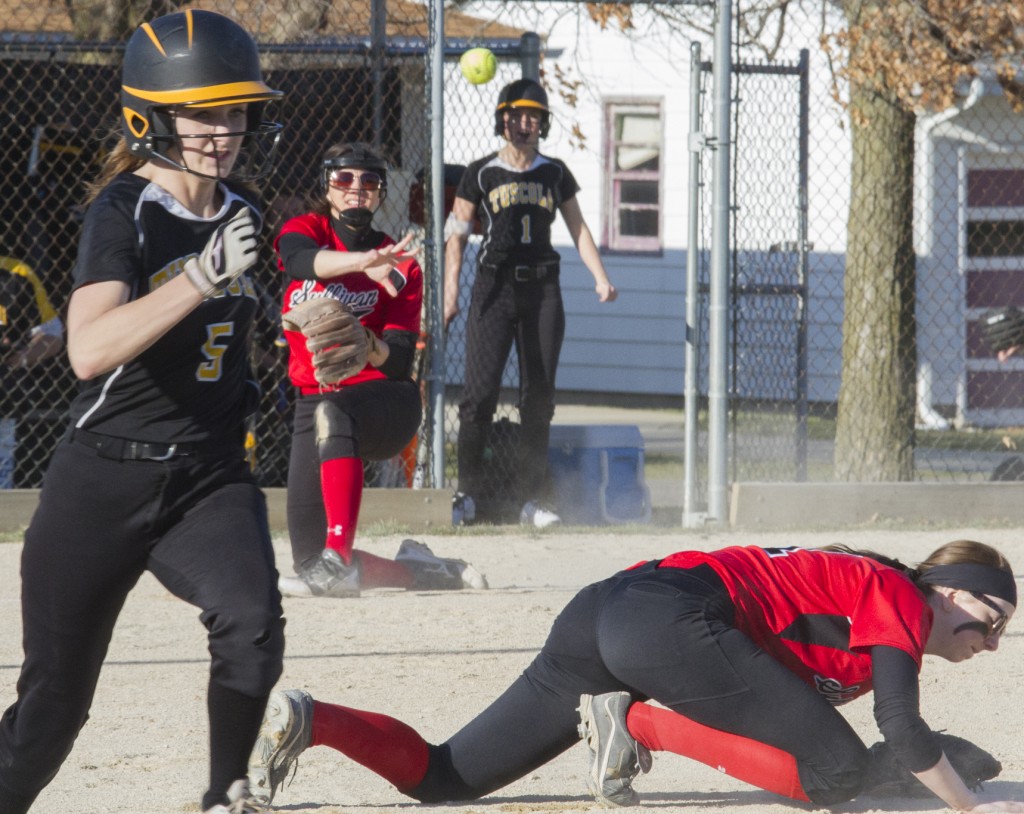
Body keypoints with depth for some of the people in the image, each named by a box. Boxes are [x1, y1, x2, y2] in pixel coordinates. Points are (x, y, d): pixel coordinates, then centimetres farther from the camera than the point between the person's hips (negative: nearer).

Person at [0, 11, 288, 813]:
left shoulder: (240, 212, 6)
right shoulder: (124, 212, -14)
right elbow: (90, 349, -33)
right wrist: (204, 274, -40)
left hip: (211, 477, 4)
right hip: (106, 479, -4)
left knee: (252, 622, -25)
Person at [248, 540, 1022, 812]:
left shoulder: (853, 580, 29)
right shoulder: (898, 599, 4)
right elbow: (901, 726, -8)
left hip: (599, 618, 9)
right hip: (676, 618, -9)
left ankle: (310, 721, -11)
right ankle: (640, 723, -11)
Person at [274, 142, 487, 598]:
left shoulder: (401, 267, 1)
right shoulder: (306, 230, 2)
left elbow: (401, 361, -9)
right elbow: (302, 258, -25)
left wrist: (370, 346, -32)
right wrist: (363, 262, -45)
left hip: (387, 401, -3)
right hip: (316, 399, 3)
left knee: (331, 414, -40)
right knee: (308, 557, -5)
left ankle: (338, 560, -48)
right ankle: (416, 570, 23)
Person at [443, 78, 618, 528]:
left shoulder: (556, 174, 11)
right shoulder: (481, 174, 3)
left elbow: (578, 229, 12)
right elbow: (457, 235, 2)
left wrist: (600, 277, -2)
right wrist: (450, 292, -8)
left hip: (542, 288, 3)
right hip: (494, 286, -3)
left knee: (539, 397, 3)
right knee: (480, 392, -12)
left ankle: (533, 499, 9)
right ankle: (467, 493, -3)